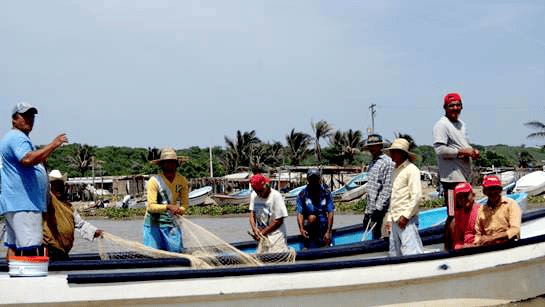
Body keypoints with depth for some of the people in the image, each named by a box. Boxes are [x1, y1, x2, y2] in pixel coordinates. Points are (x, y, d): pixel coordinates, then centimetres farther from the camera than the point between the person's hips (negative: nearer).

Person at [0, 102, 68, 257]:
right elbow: (27, 159, -29)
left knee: (13, 245, 10)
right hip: (23, 203, -11)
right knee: (30, 249, -15)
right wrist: (53, 145, -27)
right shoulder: (18, 137, -10)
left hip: (13, 203, 11)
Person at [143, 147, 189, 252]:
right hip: (154, 224, -4)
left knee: (177, 252, -1)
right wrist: (168, 207, -33)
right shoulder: (154, 181, -12)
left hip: (172, 224, 4)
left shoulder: (182, 181, 2)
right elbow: (150, 206, -17)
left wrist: (179, 210, -18)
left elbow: (185, 203, 5)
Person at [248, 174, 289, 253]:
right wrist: (254, 229, -17)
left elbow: (279, 221, -14)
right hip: (262, 237, 6)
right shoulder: (253, 195, 2)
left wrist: (262, 232, -12)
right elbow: (252, 214, 3)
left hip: (276, 238, -5)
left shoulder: (276, 196, -15)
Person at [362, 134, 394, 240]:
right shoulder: (372, 162, 18)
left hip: (381, 209, -9)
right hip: (371, 209, 9)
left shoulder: (387, 162, -11)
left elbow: (387, 188, -17)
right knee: (374, 237, 13)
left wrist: (379, 208, -20)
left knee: (381, 237, -9)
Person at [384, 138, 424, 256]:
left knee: (411, 253, -15)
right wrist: (389, 218, 19)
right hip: (395, 220, 9)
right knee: (394, 254, 11)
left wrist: (405, 216, -18)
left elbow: (416, 196, -15)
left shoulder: (411, 169, -7)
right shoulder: (396, 170, 19)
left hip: (407, 220, -9)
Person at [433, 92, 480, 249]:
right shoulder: (441, 125, -10)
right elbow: (440, 149, -20)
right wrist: (462, 152, -17)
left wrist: (473, 151, 9)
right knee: (454, 215, -9)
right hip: (452, 177, -10)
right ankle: (448, 246, -3)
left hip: (465, 176, 10)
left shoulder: (461, 124, 20)